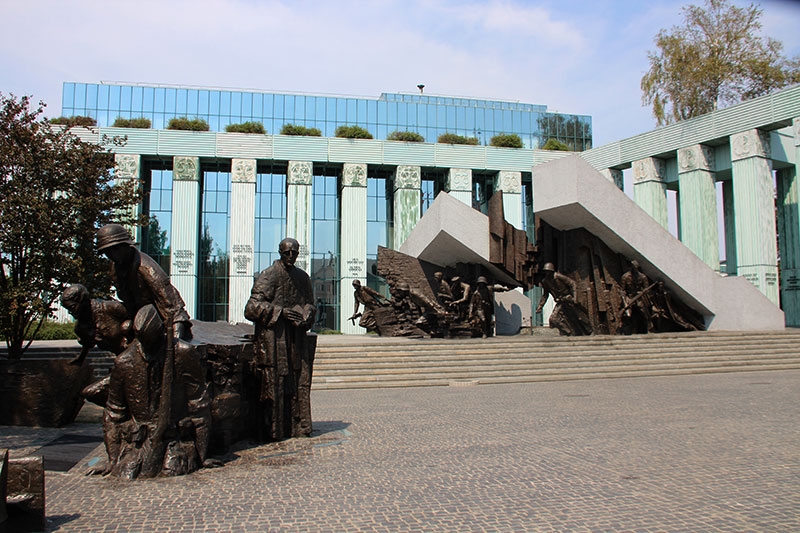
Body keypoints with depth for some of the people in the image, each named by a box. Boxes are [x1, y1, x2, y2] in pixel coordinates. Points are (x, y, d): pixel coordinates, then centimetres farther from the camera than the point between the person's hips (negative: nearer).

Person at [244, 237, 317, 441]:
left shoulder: (303, 278, 14)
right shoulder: (267, 276, -4)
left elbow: (310, 304, 19)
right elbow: (253, 306, -10)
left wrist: (305, 318, -3)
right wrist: (280, 311, -18)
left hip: (296, 339, 5)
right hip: (272, 338, -5)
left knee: (299, 383, 6)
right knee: (274, 384, -3)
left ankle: (298, 426, 16)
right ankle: (272, 430, 5)